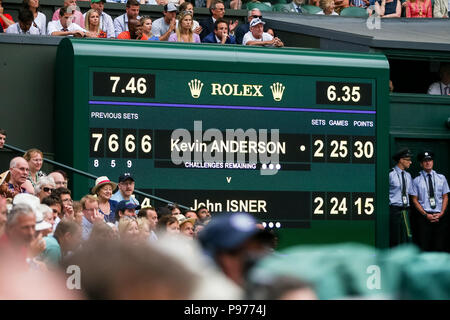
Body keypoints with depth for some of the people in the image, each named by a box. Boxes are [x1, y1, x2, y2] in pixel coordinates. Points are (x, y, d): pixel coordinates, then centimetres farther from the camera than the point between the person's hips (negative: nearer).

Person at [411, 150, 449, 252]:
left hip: (440, 217, 2)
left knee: (440, 246, -2)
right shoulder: (417, 181, 4)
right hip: (424, 216, -2)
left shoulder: (441, 178, 11)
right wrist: (426, 215, -9)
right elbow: (415, 200, 2)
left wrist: (441, 213, -5)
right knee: (425, 246, -6)